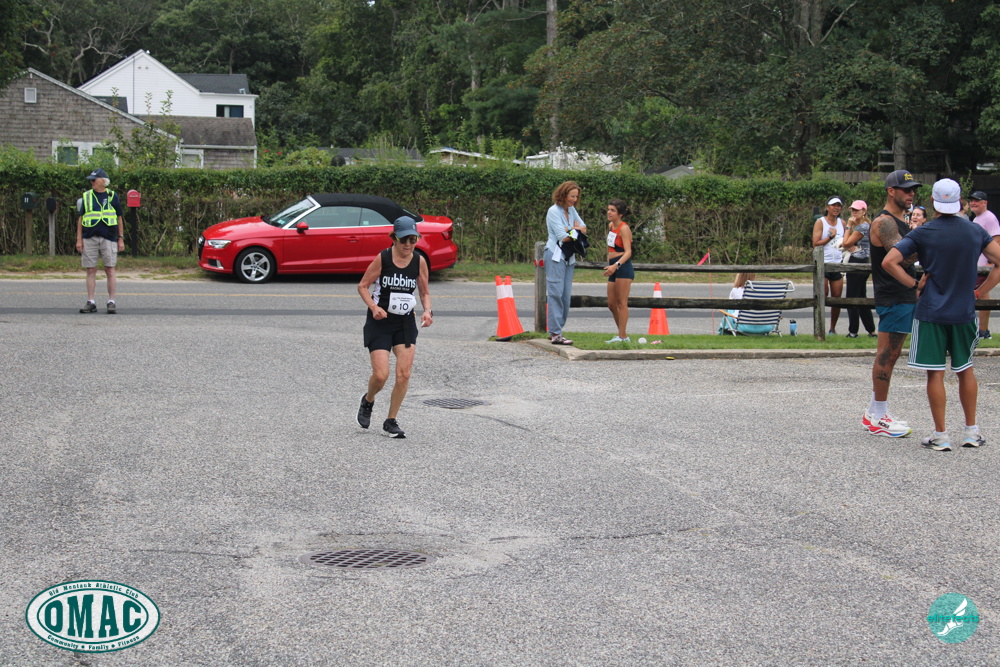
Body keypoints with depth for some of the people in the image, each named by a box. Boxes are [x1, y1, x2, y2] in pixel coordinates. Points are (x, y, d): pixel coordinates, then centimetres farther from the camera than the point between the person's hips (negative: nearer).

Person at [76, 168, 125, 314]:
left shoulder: (112, 196, 7)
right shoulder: (86, 196, 10)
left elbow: (120, 218, 10)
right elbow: (80, 218, 11)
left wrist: (121, 239, 5)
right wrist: (79, 239, 4)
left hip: (108, 238, -2)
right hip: (89, 238, 2)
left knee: (110, 270, -2)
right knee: (91, 271, 3)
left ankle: (111, 302, 4)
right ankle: (91, 302, 7)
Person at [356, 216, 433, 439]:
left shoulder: (420, 261, -2)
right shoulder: (382, 258, -11)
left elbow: (425, 292, 9)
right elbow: (363, 286, -3)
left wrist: (427, 311, -10)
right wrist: (373, 307, -20)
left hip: (406, 322, 3)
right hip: (380, 321, -3)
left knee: (404, 374, -7)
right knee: (381, 375, -9)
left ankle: (391, 421, 10)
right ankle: (368, 401, 26)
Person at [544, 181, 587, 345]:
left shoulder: (571, 210, 14)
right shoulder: (554, 211, -10)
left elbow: (584, 228, 10)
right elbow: (563, 237, -16)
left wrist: (571, 229, -9)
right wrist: (576, 231, 0)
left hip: (568, 256, 8)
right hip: (555, 255, -8)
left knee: (566, 294, 4)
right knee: (556, 293, -11)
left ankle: (555, 330, 10)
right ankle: (555, 333, -13)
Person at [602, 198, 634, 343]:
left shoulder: (624, 228, -12)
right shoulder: (610, 225, 12)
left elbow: (628, 252, -20)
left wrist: (616, 265, -32)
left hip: (623, 267, -9)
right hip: (613, 267, 9)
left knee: (621, 303, -7)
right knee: (611, 304, 11)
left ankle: (622, 336, -4)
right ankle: (623, 334, 19)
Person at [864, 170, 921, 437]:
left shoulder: (900, 222, 19)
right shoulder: (884, 222, -14)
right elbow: (903, 257, -24)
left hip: (905, 297, 10)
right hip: (893, 298, -10)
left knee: (889, 356, 13)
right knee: (887, 355, -7)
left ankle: (874, 413, 20)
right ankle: (878, 418, -3)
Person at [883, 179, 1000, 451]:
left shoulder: (923, 233, -7)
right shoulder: (976, 232, 2)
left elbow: (889, 262, -14)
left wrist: (915, 284, -5)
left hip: (931, 313, -3)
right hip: (964, 312, 3)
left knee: (935, 373, 1)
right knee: (965, 370, 16)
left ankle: (941, 435, 4)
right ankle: (972, 431, 21)